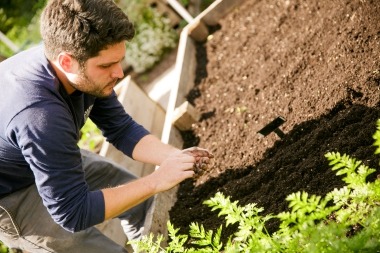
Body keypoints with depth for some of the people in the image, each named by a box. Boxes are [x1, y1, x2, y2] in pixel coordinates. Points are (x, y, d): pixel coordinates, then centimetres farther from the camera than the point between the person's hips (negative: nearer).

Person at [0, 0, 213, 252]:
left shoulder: (84, 71, -17)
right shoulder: (39, 115, -41)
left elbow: (122, 129, -3)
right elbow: (73, 213, -34)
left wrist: (176, 156, -20)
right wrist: (156, 181, -31)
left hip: (53, 162, 8)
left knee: (142, 199, 11)